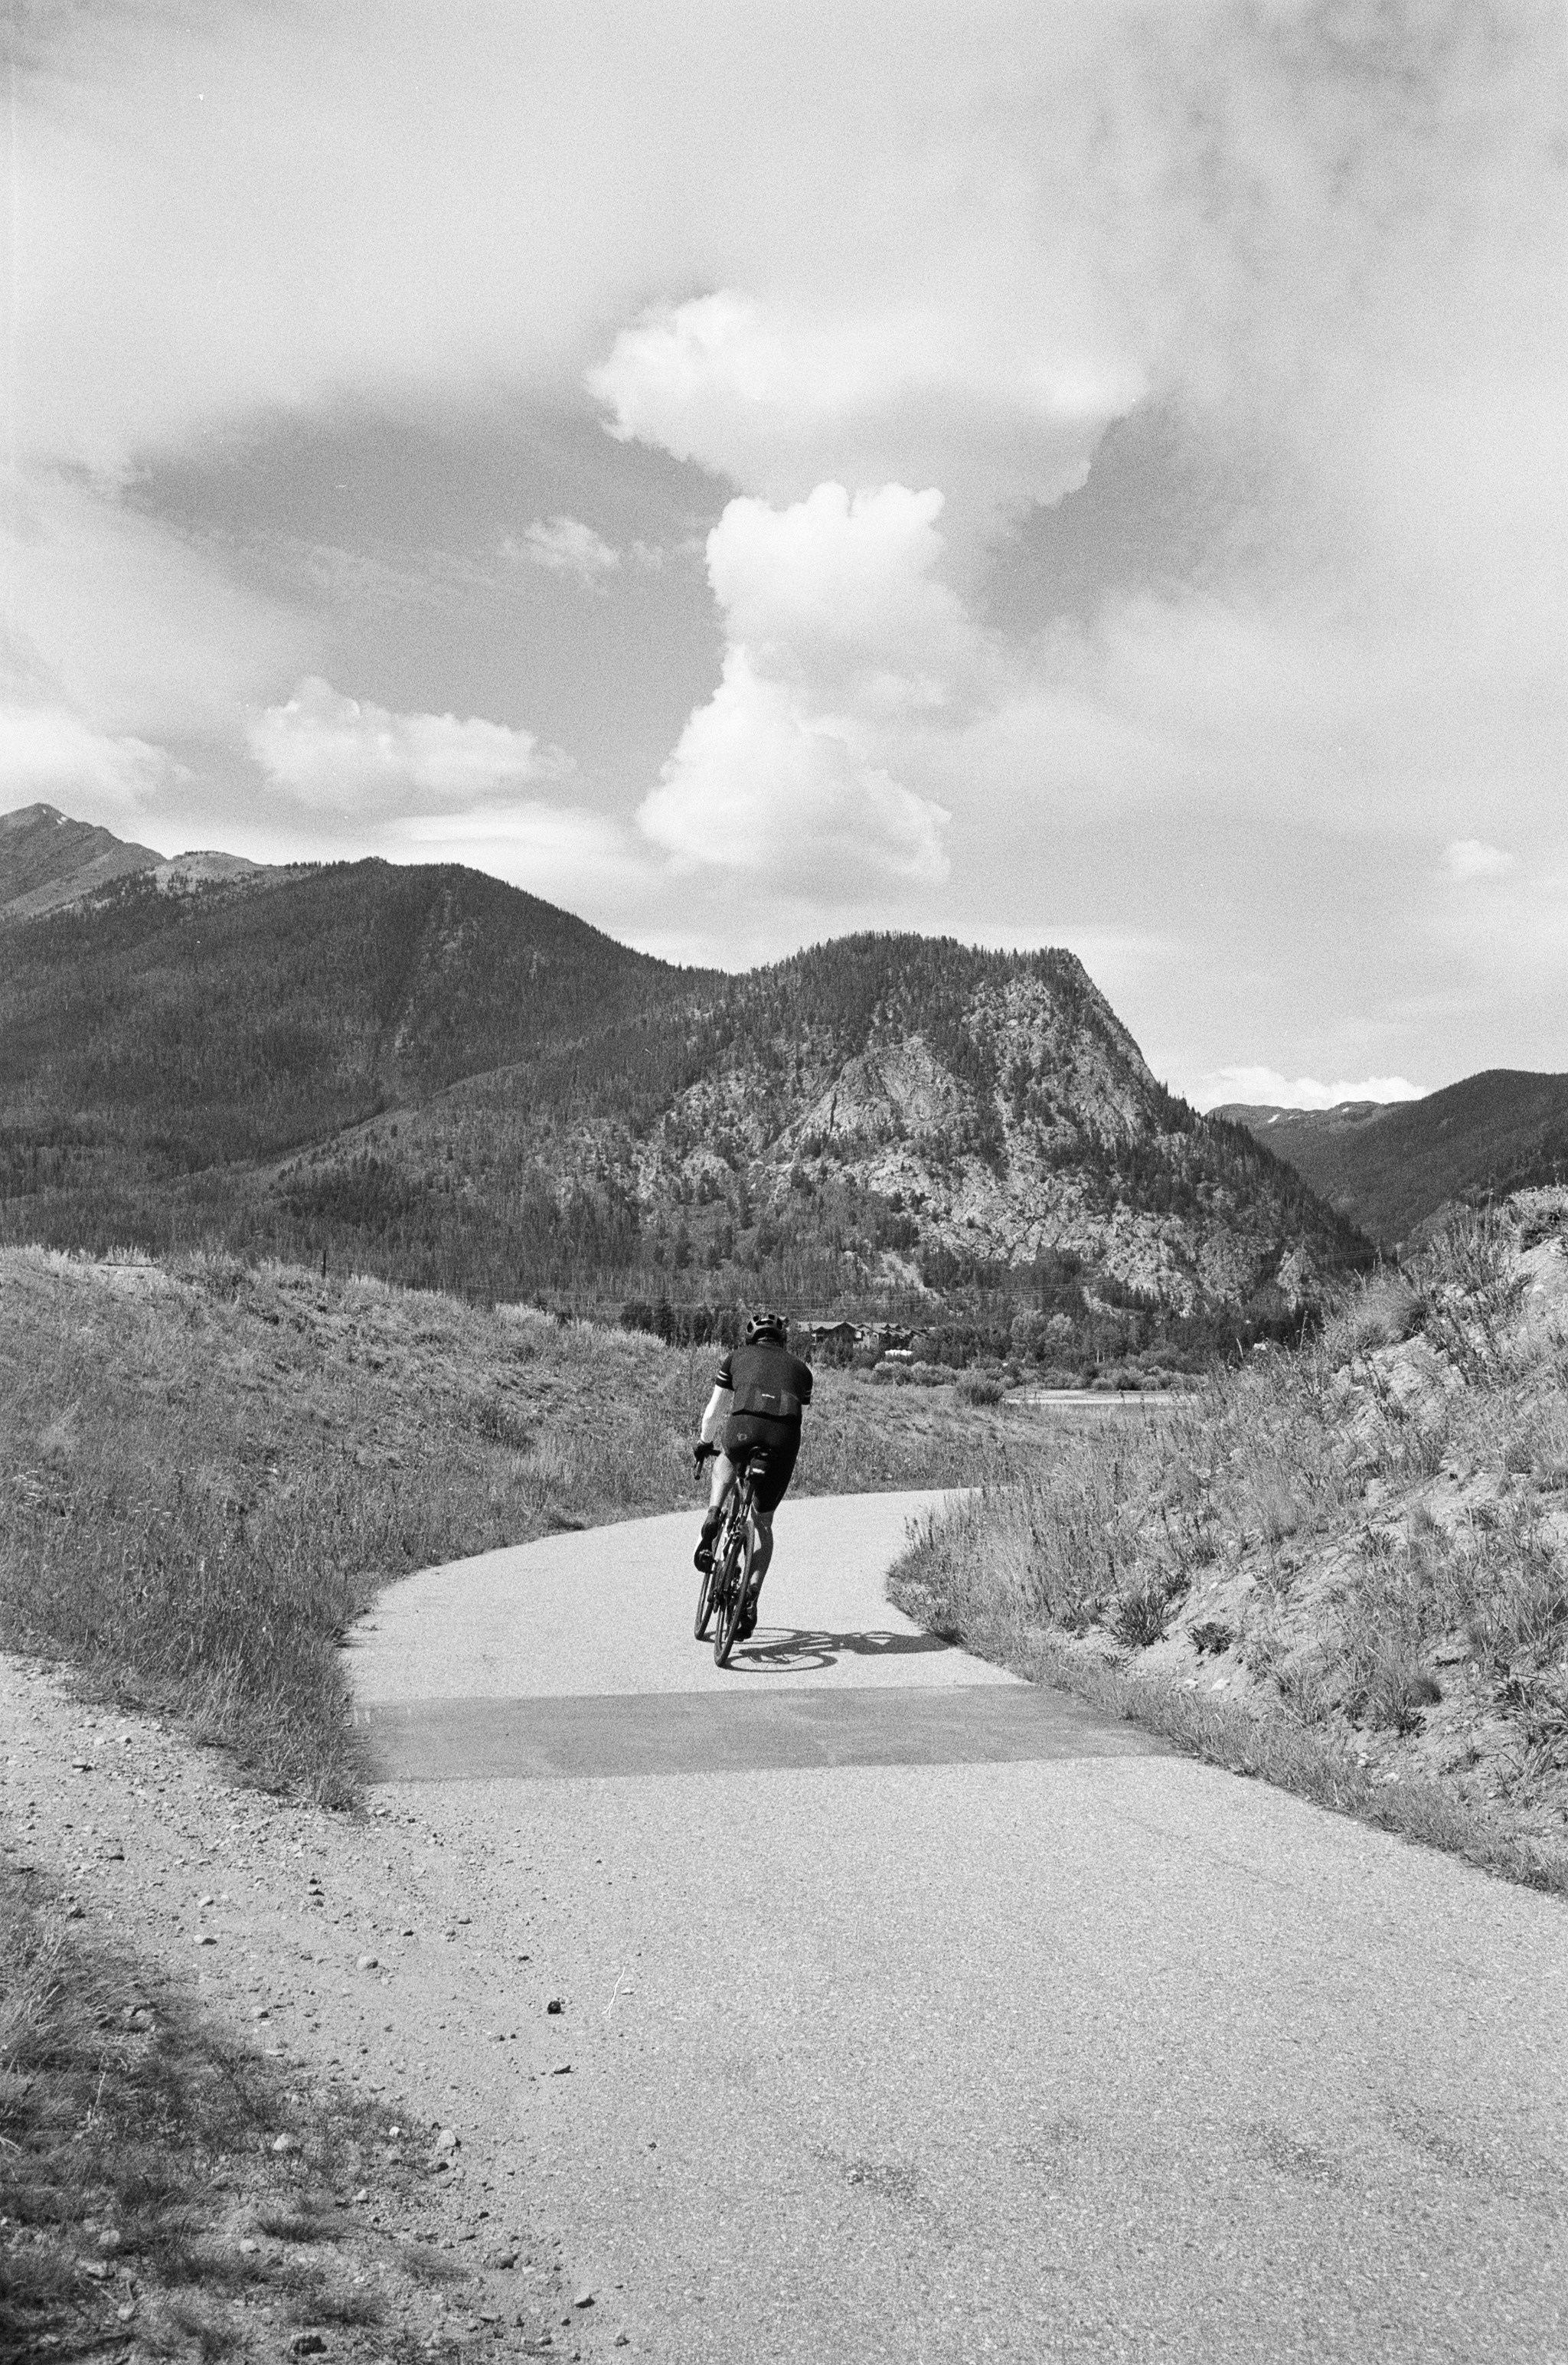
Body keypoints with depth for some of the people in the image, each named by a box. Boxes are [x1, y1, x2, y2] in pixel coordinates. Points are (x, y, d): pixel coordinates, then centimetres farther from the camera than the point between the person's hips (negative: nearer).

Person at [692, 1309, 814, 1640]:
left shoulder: (737, 1357, 27)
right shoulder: (800, 1368, 30)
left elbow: (713, 1411, 31)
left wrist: (705, 1444, 46)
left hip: (743, 1427, -1)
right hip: (785, 1438, 1)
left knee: (726, 1459, 37)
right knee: (764, 1522, 18)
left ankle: (713, 1516, 12)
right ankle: (751, 1602, 10)